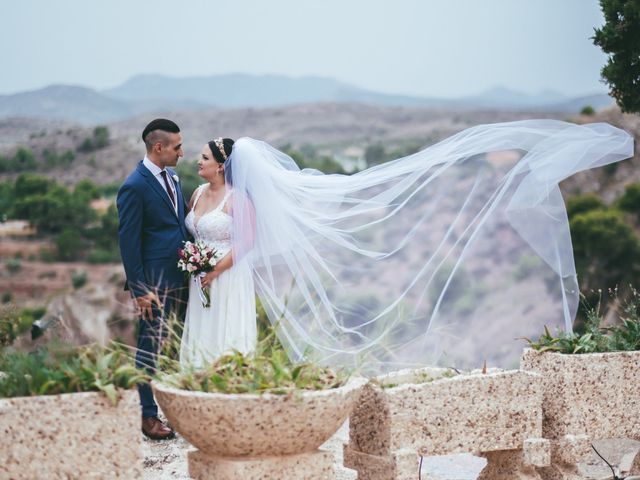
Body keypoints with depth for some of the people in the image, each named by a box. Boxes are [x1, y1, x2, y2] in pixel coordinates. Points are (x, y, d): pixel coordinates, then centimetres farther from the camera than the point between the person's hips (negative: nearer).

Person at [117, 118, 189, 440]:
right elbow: (128, 241, -14)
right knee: (151, 347, 1)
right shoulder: (135, 187, -13)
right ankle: (148, 416, 10)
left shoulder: (172, 178, 12)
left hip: (179, 277, 7)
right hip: (154, 281, -7)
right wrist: (140, 289, -15)